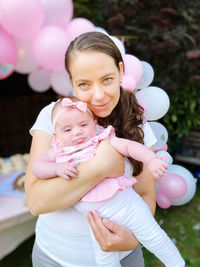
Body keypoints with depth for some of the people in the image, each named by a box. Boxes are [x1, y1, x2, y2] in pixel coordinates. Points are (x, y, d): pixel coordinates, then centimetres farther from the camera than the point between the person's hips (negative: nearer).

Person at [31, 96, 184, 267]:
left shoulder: (103, 140, -4)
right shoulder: (60, 152, 4)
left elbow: (129, 146, -13)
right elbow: (37, 166, -2)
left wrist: (152, 160, -29)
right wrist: (57, 168, -20)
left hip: (125, 201, -2)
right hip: (98, 218, 3)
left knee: (153, 236, 6)